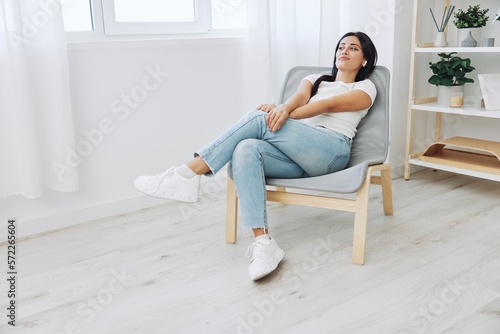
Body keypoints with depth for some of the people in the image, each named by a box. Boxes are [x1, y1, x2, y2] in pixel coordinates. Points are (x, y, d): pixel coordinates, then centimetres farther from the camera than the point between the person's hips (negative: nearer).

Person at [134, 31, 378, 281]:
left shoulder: (366, 87, 17)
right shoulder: (314, 79, 31)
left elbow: (328, 105, -3)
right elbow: (299, 97, 5)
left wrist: (286, 114, -19)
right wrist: (283, 108, -20)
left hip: (332, 151, -4)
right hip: (299, 159, 4)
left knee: (259, 119, -25)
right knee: (245, 150, -29)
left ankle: (188, 174, -25)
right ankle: (263, 244, -38)